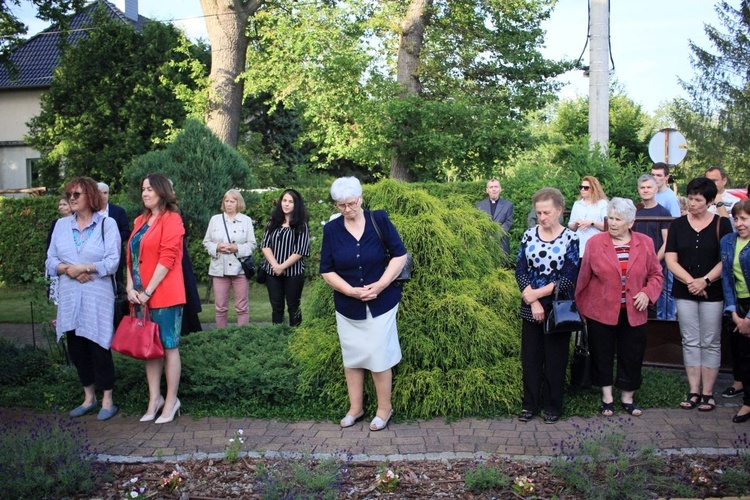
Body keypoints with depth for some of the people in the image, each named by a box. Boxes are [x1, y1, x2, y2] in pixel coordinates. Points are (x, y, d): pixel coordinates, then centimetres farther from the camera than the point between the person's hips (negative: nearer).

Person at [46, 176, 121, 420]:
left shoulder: (107, 224, -3)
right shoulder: (61, 225, 11)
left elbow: (112, 262, -10)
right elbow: (50, 261, 8)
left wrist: (83, 267, -17)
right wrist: (67, 269, -11)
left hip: (97, 298, -5)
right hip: (69, 297, 5)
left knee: (99, 347, -1)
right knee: (76, 348, 11)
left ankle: (107, 400, 12)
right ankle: (89, 397, 26)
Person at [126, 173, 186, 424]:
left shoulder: (171, 220, -7)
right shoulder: (140, 221, 15)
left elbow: (167, 259, -14)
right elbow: (131, 257, 12)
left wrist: (147, 291, -14)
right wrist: (131, 288, -1)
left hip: (164, 295, -7)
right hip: (141, 296, 7)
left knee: (168, 346, 1)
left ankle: (171, 401, 11)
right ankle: (154, 398, 21)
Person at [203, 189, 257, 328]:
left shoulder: (246, 220, 4)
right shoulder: (215, 219, 8)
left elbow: (252, 244, 1)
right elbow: (206, 242, 8)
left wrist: (237, 248, -15)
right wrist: (217, 247, -12)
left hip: (240, 268, -1)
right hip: (219, 268, 1)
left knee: (241, 308, 4)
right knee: (220, 308, 6)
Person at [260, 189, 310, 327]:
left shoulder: (301, 225, -3)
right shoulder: (272, 223, 8)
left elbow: (300, 251, -10)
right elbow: (265, 245, 1)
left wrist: (282, 266, -15)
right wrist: (275, 265, -13)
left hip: (293, 272, -3)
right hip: (272, 272, 3)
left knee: (293, 306, 7)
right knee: (276, 307, 10)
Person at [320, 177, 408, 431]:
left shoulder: (379, 219, -8)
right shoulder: (331, 229, -3)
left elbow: (400, 255, -6)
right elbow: (326, 270, -1)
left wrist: (380, 285, -16)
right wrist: (351, 291, -15)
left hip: (381, 303, -3)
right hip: (347, 305, 3)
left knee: (379, 356, 1)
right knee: (351, 356, 12)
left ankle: (384, 408, 19)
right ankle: (355, 408, 27)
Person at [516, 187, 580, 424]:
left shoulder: (570, 239, -7)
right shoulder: (529, 236, 2)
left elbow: (569, 278, -12)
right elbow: (520, 271, -1)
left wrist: (537, 293, -14)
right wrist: (533, 302, -11)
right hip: (531, 307, 3)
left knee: (555, 358, 7)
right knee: (530, 356, 8)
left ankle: (553, 406, 21)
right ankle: (530, 404, 21)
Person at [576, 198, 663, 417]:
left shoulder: (645, 243, 1)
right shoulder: (595, 243, -5)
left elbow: (656, 274, 8)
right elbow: (584, 277, 1)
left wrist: (648, 293, -10)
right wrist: (580, 307, 4)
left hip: (633, 313, 2)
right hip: (600, 311, -1)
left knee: (631, 356, 10)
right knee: (602, 355, 8)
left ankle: (627, 398, 27)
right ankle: (607, 398, 23)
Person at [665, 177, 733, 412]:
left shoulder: (722, 224, -1)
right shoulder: (677, 225, 5)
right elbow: (671, 260, -1)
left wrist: (705, 281, -17)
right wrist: (690, 281, -13)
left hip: (712, 293, -2)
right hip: (684, 292, 2)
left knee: (710, 343, 3)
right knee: (690, 342, 6)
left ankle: (707, 393, 10)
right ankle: (693, 391, 13)